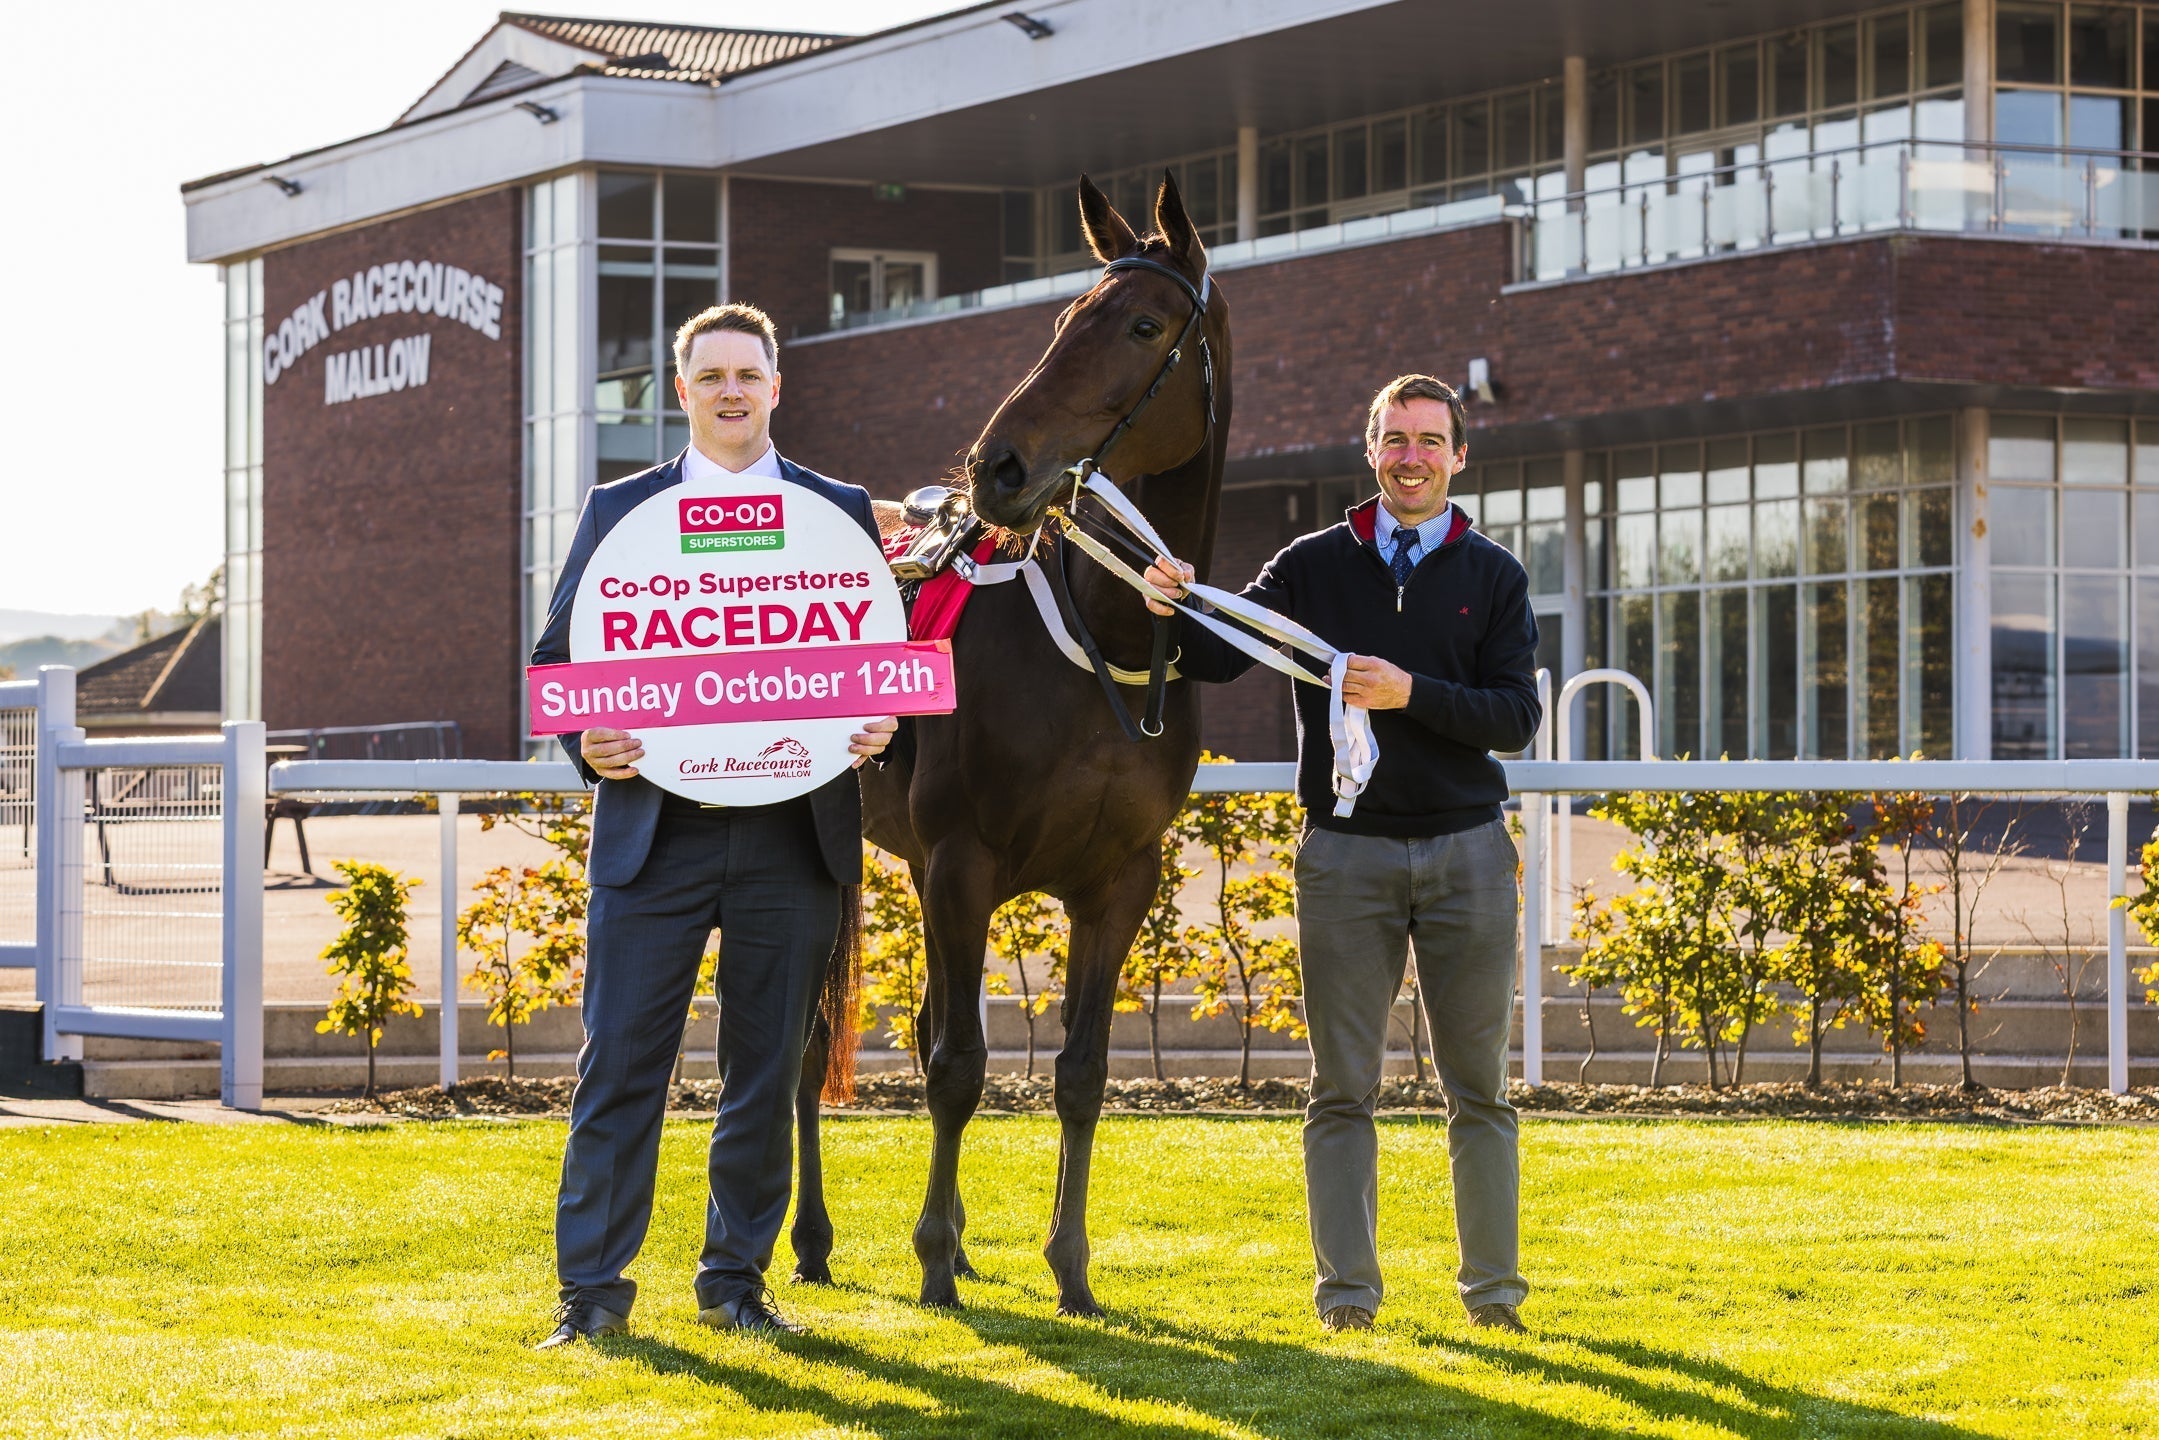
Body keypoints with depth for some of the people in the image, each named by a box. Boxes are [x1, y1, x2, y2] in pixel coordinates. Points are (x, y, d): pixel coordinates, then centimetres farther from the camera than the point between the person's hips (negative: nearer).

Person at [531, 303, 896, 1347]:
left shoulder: (840, 512, 10)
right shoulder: (617, 509, 9)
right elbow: (556, 653, 8)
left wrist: (877, 727, -11)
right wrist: (587, 742, -11)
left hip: (793, 831, 1)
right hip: (653, 829, -1)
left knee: (767, 1073, 7)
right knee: (619, 1066, -3)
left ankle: (736, 1280, 18)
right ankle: (591, 1289, 4)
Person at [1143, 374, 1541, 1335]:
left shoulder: (1493, 578, 6)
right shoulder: (1315, 567, 6)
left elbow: (1516, 715, -3)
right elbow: (1223, 657, -2)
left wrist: (1411, 693, -17)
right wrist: (1176, 611, -24)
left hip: (1465, 849, 0)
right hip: (1347, 849, 0)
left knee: (1478, 1087, 5)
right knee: (1342, 1086, 1)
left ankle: (1492, 1289, 11)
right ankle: (1346, 1290, 5)